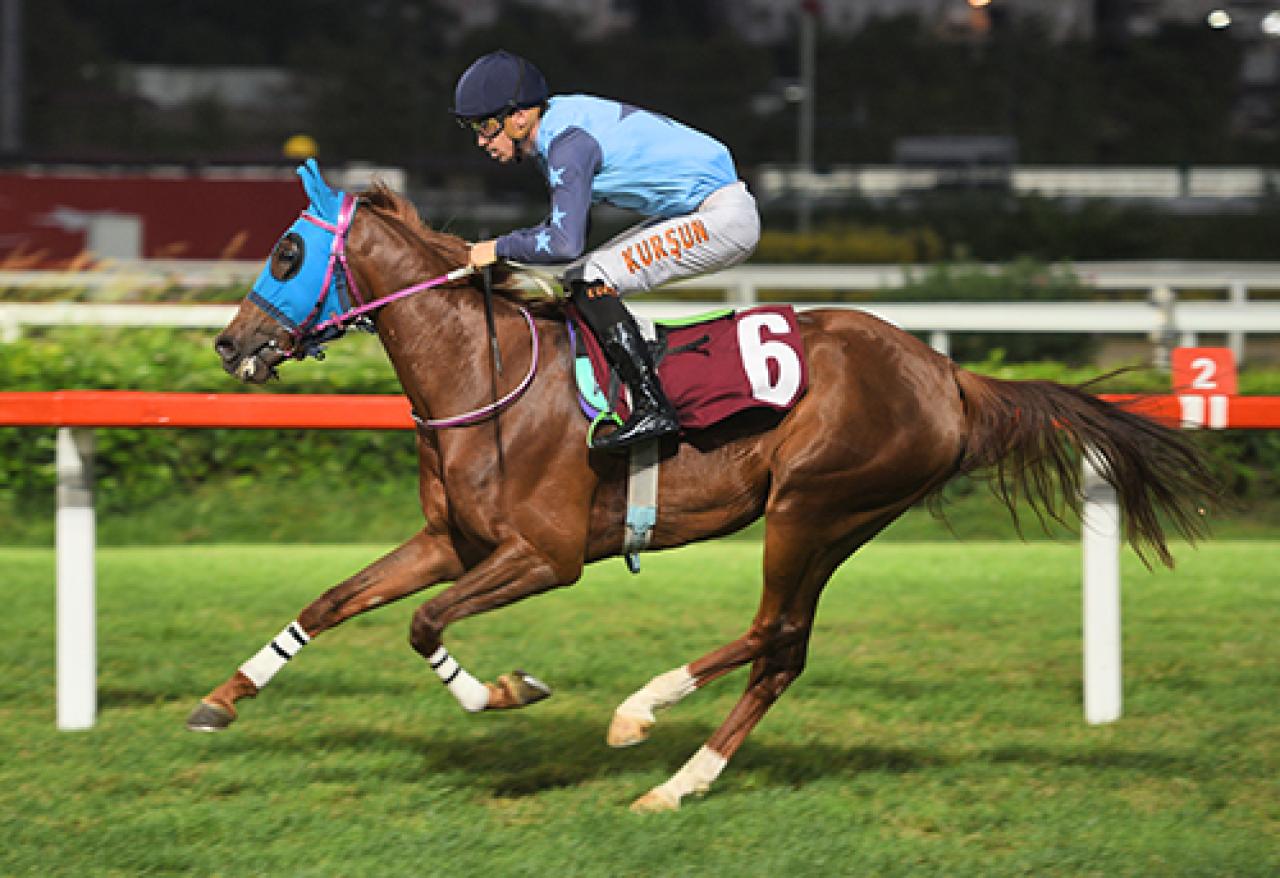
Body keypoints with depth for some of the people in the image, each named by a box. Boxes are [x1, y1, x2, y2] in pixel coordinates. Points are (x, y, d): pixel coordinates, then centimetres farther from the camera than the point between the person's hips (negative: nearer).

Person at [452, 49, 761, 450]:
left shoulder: (570, 142, -21)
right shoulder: (554, 125, 8)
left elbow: (566, 243, -29)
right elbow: (566, 226, 18)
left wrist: (500, 248, -14)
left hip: (726, 215, -10)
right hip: (690, 214, 10)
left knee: (590, 283, -18)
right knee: (574, 282, 10)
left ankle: (653, 409, -21)